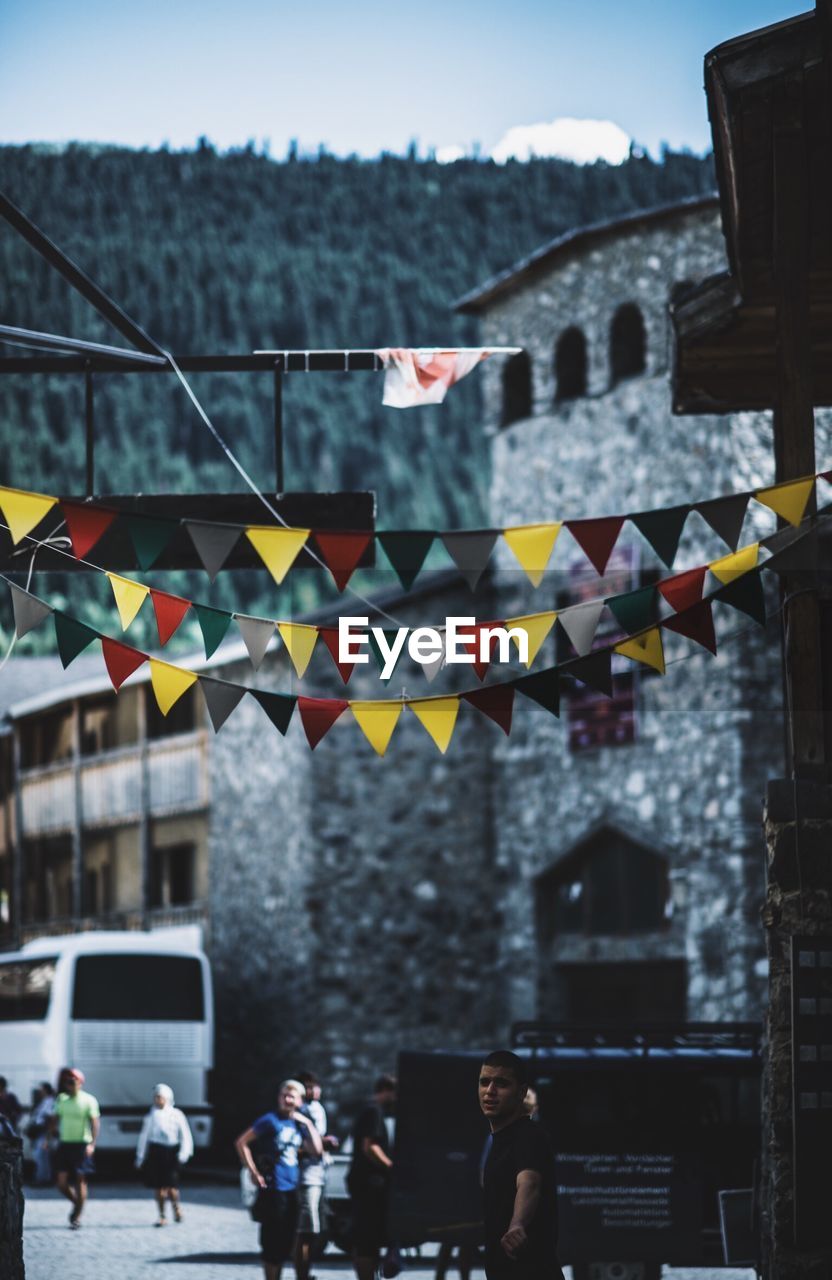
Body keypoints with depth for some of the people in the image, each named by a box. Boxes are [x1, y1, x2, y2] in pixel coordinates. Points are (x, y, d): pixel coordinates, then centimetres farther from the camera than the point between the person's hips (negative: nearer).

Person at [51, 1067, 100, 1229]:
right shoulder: (61, 1099, 8)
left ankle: (77, 1217, 5)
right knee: (62, 1182, 0)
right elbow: (54, 1120, 14)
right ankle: (77, 1203, 27)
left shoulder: (88, 1100, -5)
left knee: (80, 1180, -2)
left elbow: (95, 1123, -10)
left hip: (82, 1144, -4)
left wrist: (92, 1144, -20)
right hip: (64, 1144, 4)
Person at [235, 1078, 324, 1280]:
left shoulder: (298, 1124, 12)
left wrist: (308, 1124, 0)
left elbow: (316, 1150, 7)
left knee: (286, 1242, 11)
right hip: (273, 1189, -7)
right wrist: (254, 1172, -10)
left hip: (292, 1190, 7)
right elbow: (241, 1142, -7)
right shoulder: (271, 1120, -6)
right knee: (272, 1242, -4)